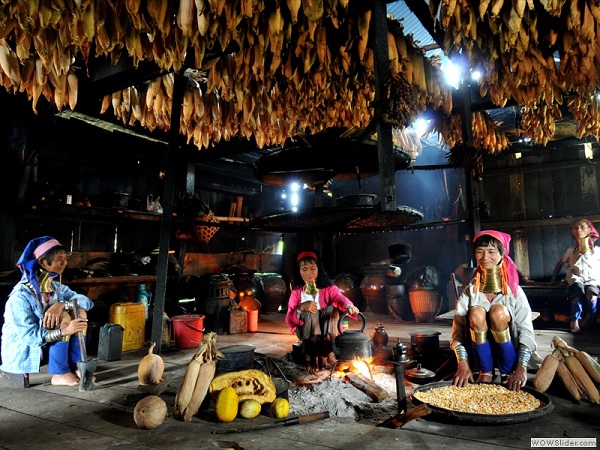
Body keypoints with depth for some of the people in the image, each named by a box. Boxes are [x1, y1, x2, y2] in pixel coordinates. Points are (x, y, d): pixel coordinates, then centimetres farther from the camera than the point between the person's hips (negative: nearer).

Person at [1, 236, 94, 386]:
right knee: (63, 317, -26)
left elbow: (87, 301, -11)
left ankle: (75, 366, -7)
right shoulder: (21, 295, -22)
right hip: (22, 351, -6)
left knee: (80, 312, -12)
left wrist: (62, 304, -29)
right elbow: (30, 335, -29)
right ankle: (60, 374, -17)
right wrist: (64, 331, -42)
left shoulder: (56, 287, -1)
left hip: (48, 345, 7)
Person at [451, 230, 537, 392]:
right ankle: (485, 373, -8)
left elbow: (527, 331, -14)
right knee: (476, 313, -29)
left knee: (499, 312, -28)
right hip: (481, 352, 1)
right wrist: (463, 363, -25)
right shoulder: (469, 292, -3)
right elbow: (458, 331, -10)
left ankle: (507, 374, -8)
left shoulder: (514, 291, -5)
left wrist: (521, 368, -27)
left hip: (508, 352, -1)